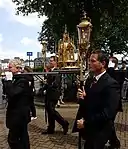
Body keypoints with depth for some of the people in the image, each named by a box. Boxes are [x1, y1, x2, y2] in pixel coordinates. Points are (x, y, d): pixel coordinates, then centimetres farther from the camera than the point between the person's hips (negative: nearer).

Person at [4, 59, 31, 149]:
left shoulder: (22, 80, -19)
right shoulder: (16, 78, 9)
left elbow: (12, 93, -30)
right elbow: (8, 92, 13)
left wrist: (9, 80, -23)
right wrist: (8, 80, 2)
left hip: (19, 113, -10)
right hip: (19, 112, 10)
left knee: (12, 139, -3)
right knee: (23, 135, 18)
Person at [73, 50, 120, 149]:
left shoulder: (111, 84, -20)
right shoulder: (89, 80, 5)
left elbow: (108, 113, -24)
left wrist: (85, 123, -19)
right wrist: (82, 98, -10)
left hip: (99, 131, -7)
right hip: (87, 129, 7)